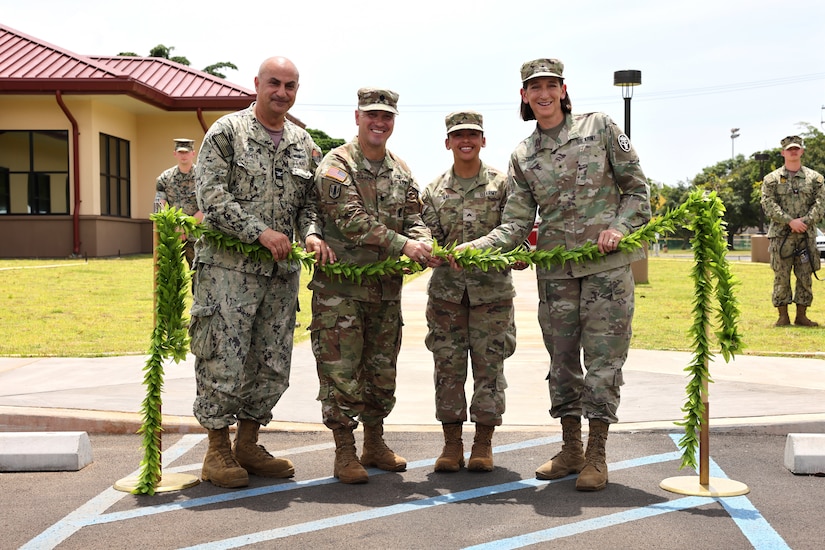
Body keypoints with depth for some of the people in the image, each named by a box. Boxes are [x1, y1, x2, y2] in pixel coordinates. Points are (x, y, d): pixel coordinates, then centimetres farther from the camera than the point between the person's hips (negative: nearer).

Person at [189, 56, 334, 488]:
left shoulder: (304, 144, 13)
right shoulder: (226, 132, -3)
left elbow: (309, 201, 16)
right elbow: (211, 196, -11)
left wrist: (311, 234, -6)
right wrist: (260, 232, -18)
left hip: (281, 271, 6)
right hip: (228, 266, -6)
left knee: (272, 364, 10)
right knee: (223, 360, -3)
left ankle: (247, 445, 24)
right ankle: (218, 450, 12)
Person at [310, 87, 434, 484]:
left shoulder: (401, 171, 13)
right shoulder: (336, 165, -7)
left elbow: (413, 219, 10)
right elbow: (351, 219, -18)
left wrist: (425, 245, -13)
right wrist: (402, 245, -24)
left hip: (386, 287, 6)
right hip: (340, 284, -6)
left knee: (381, 369, 13)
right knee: (341, 369, -3)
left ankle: (374, 443, 27)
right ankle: (345, 453, 7)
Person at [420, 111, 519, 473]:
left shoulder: (502, 184, 5)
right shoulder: (434, 190, 11)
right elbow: (430, 237, 6)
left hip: (492, 288, -2)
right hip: (446, 289, 2)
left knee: (489, 364, 0)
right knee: (448, 364, 3)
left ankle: (484, 443, 11)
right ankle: (451, 443, 12)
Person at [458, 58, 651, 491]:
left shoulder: (599, 127, 2)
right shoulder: (523, 156, 9)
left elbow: (637, 187, 5)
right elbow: (516, 225, 2)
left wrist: (620, 228, -12)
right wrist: (470, 249, -12)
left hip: (607, 263, -3)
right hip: (555, 270, 3)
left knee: (602, 359, -2)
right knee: (562, 361, 8)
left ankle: (596, 456, 7)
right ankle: (570, 450, 22)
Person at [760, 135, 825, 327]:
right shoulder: (772, 179, 5)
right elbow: (768, 204, -6)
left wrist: (805, 221, -14)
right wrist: (790, 221, -16)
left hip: (806, 235, 2)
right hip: (781, 235, -2)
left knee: (805, 277, 3)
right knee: (781, 277, -1)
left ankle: (801, 315, 11)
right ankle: (783, 316, 6)